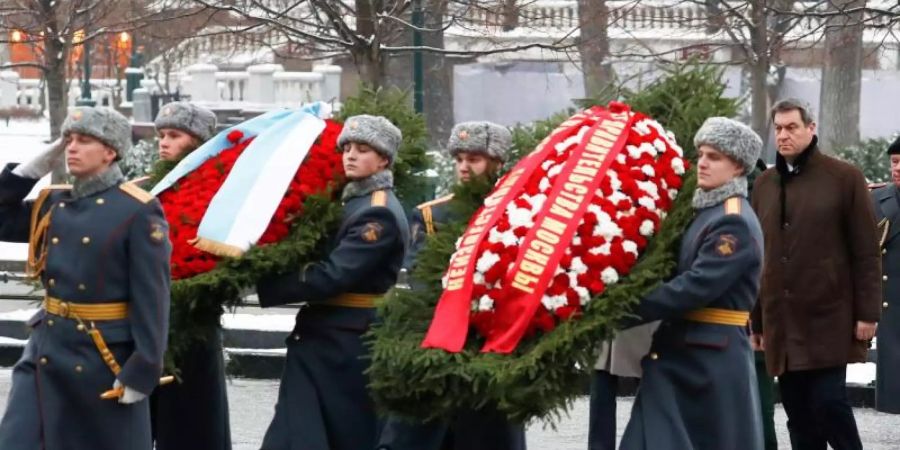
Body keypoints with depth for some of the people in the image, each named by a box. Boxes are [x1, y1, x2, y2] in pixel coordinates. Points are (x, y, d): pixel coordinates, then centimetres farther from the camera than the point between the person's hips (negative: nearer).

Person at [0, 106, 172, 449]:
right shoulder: (51, 203, 9)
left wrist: (142, 372, -18)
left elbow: (152, 299, -14)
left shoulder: (138, 213, -11)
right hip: (47, 349, 6)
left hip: (107, 357, -6)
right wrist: (31, 170, 4)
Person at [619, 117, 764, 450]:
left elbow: (696, 287, -22)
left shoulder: (735, 223, -14)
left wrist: (630, 311, -23)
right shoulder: (703, 211, 14)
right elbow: (676, 271, 16)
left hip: (715, 359, -9)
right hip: (679, 353, 9)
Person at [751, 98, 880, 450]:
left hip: (828, 317, -4)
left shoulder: (844, 177, -2)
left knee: (828, 401, -10)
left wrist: (867, 312, -8)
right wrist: (755, 320, 13)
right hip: (781, 322, 5)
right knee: (798, 414, 6)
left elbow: (866, 252, -3)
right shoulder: (764, 184, 12)